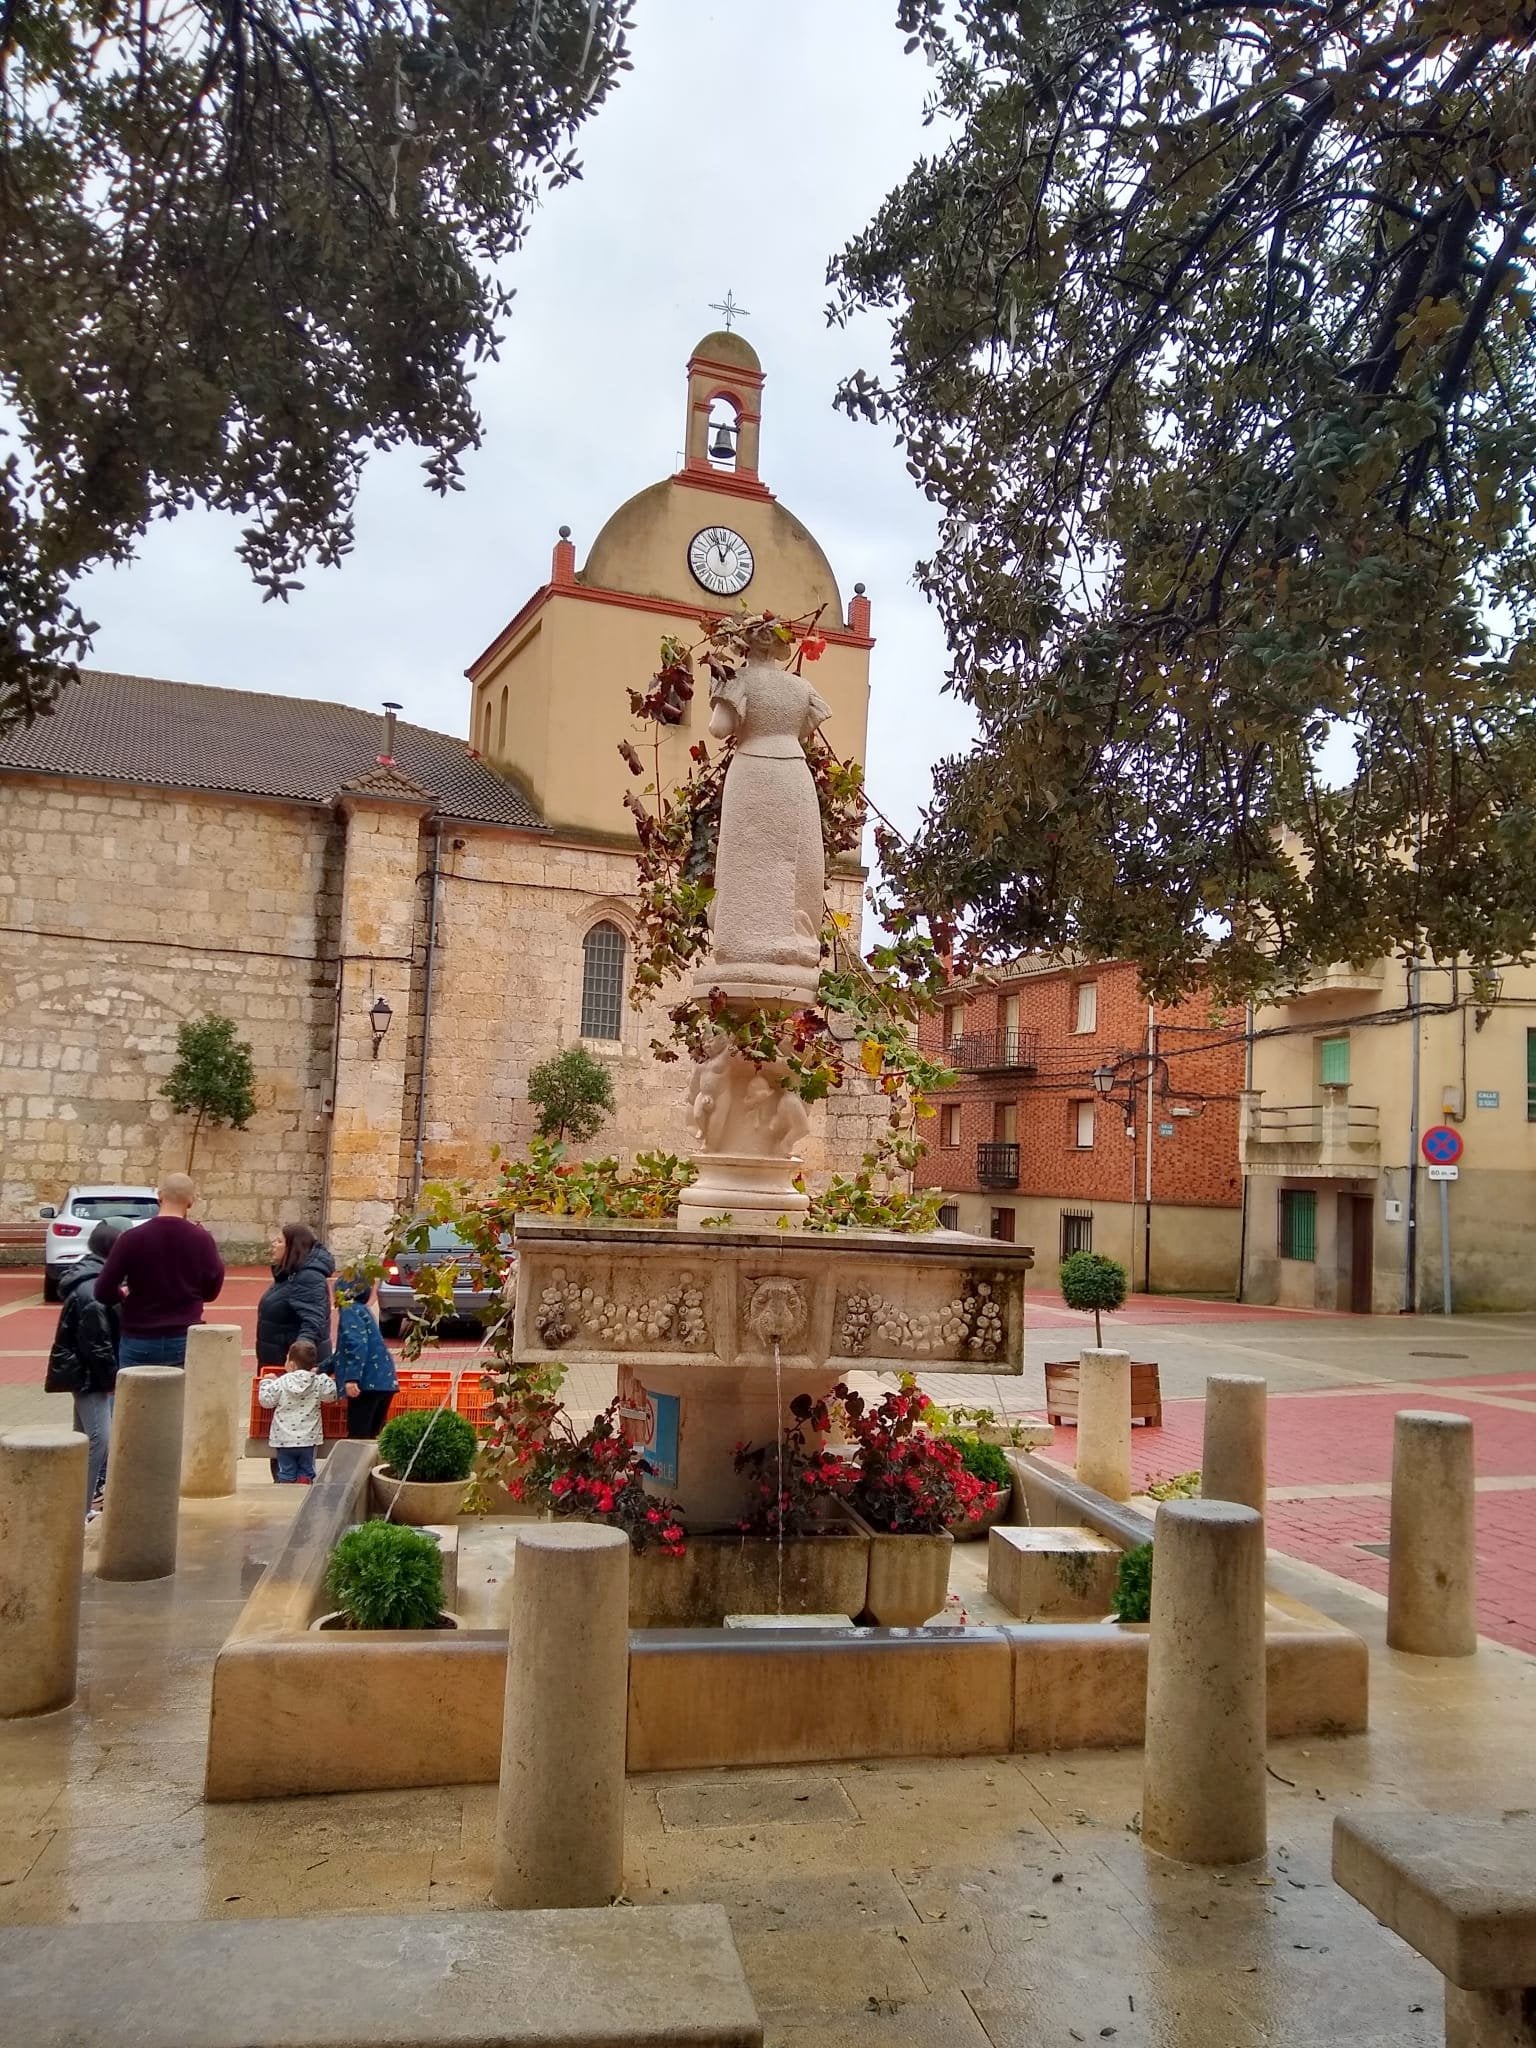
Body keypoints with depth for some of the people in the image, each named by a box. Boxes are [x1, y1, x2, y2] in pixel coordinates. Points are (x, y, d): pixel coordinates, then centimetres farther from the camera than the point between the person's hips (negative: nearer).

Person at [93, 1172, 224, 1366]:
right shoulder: (201, 1239, -6)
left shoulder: (133, 1238, -9)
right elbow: (211, 1290, 5)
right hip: (185, 1341, 1)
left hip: (139, 1341, -1)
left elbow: (103, 1291, -6)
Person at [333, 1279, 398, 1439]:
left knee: (357, 1435, -7)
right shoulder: (362, 1310, 25)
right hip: (383, 1381, 9)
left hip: (368, 1382, -9)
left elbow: (357, 1345, -20)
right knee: (369, 1435, 13)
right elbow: (345, 1352, 35)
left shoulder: (350, 1311, -3)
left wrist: (352, 1378, -27)